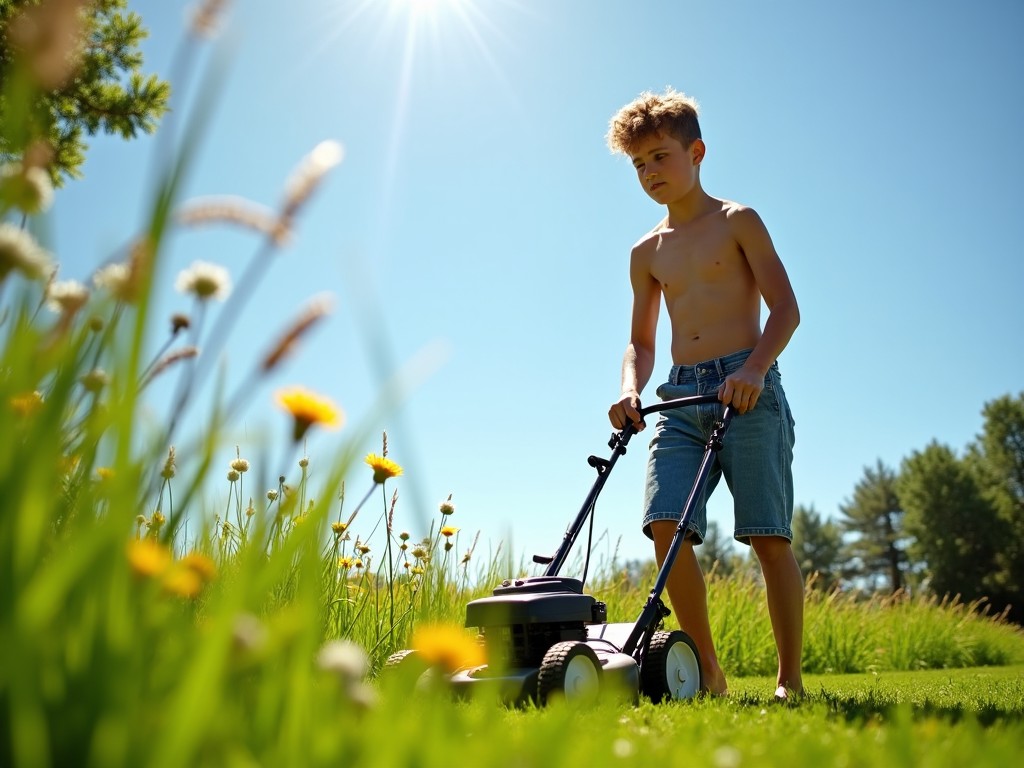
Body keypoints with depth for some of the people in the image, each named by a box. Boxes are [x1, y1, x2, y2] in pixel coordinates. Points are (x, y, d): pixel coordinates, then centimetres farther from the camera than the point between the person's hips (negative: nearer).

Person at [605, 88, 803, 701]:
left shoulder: (738, 222, 6)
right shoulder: (647, 252, 18)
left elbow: (786, 308, -2)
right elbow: (641, 340, 20)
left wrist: (753, 369, -19)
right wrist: (631, 392, 0)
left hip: (747, 390, -4)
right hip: (681, 396, 4)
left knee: (769, 536, -5)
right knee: (666, 526, -12)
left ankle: (791, 679, 7)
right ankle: (708, 672, 1)